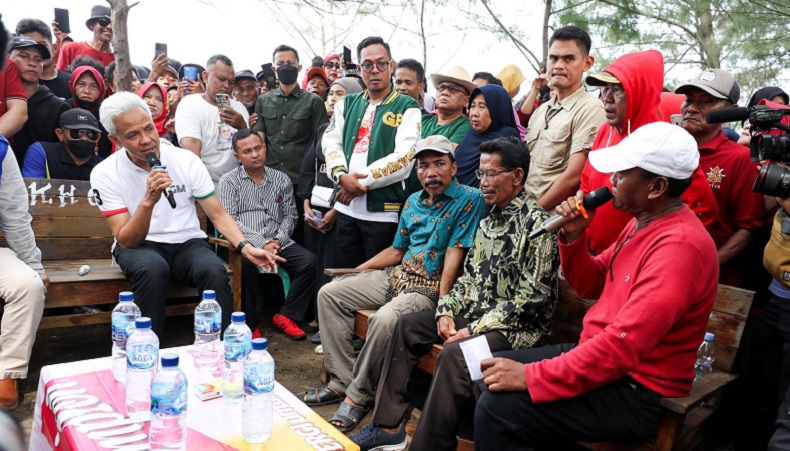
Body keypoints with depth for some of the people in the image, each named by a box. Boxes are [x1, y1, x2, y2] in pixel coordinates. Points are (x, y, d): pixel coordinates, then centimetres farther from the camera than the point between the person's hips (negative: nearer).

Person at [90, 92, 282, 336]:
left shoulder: (186, 160, -6)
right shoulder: (104, 174, -9)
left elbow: (218, 215, -3)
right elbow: (126, 240, -15)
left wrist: (245, 247, -21)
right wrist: (148, 201, -32)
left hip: (187, 242, 1)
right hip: (137, 245, -1)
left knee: (214, 270, -31)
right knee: (153, 268, -36)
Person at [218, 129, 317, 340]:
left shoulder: (282, 180, 15)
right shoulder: (229, 181, 4)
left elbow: (289, 216, 13)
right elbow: (229, 220, -6)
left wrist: (278, 239, -7)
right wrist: (261, 243, -16)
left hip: (277, 242, 4)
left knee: (308, 260, -21)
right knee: (247, 264, -36)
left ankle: (286, 315, -6)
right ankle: (249, 324, -17)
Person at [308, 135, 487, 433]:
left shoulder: (469, 199, -11)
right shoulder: (413, 202, 12)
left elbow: (454, 253, -17)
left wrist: (443, 303, -23)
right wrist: (354, 271, 16)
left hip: (429, 288, -8)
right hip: (396, 276, 8)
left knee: (384, 319, -35)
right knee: (329, 294, 2)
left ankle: (359, 395, -12)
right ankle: (342, 379, -1)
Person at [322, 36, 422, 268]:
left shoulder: (407, 108, 0)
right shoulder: (347, 104, 16)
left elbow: (404, 159, -11)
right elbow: (331, 144, 7)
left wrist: (361, 181, -12)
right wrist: (342, 176, -13)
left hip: (384, 211, -4)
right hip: (345, 208, 5)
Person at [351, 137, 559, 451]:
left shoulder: (536, 223, -15)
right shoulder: (490, 219, 11)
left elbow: (531, 296, -20)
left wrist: (474, 329, -20)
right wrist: (447, 310, -2)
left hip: (518, 327, -9)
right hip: (476, 314, 9)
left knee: (455, 353, -33)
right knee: (407, 326, 2)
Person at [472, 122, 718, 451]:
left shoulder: (679, 246, -25)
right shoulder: (644, 222, 7)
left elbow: (622, 345, -30)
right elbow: (591, 287, 14)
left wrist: (532, 376, -26)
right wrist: (573, 237, -5)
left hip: (638, 390, -9)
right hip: (600, 354, 10)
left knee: (498, 408, -21)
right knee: (490, 374, 10)